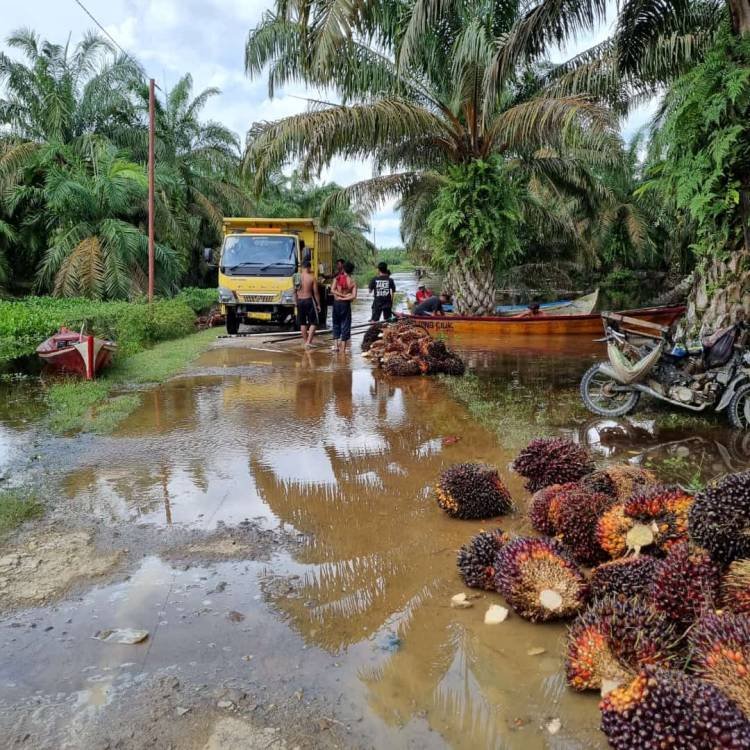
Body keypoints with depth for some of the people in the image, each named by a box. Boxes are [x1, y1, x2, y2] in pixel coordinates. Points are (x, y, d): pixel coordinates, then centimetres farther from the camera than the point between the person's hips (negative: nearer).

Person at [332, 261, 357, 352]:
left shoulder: (337, 278, -2)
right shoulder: (353, 282, -5)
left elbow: (332, 290, -13)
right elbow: (353, 296, -16)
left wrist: (342, 295, -10)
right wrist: (345, 298, -7)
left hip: (336, 303, 2)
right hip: (346, 304, -2)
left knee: (336, 324, 17)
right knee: (345, 325, 5)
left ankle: (335, 345, 11)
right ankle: (343, 347, 4)